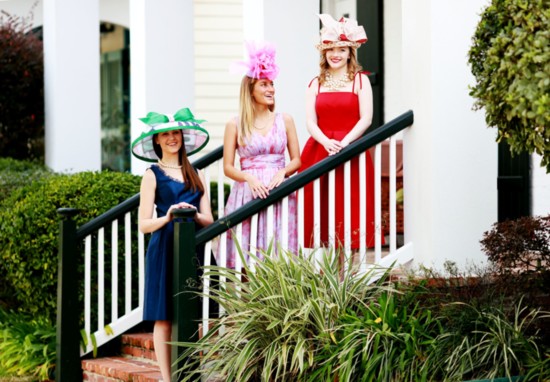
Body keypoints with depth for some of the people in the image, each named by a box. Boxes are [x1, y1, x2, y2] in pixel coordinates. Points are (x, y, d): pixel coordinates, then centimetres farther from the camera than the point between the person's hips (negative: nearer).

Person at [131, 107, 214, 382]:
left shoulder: (195, 174, 16)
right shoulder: (153, 175, 4)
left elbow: (208, 219, 10)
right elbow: (144, 224, -2)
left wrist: (195, 216, -11)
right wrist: (167, 217, -20)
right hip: (164, 249, -3)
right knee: (164, 318, -4)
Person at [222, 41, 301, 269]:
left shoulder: (284, 120, 10)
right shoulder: (235, 125, 5)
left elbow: (296, 160, 11)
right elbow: (228, 167, 4)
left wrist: (282, 172, -8)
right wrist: (249, 178, -14)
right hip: (248, 193, -2)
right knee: (247, 258, -6)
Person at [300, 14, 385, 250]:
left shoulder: (360, 80, 5)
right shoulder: (315, 84, 13)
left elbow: (366, 118, -4)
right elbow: (310, 121, 4)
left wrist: (344, 142, -17)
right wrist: (326, 142, -15)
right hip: (319, 150, 2)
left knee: (348, 207, -5)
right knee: (320, 208, -3)